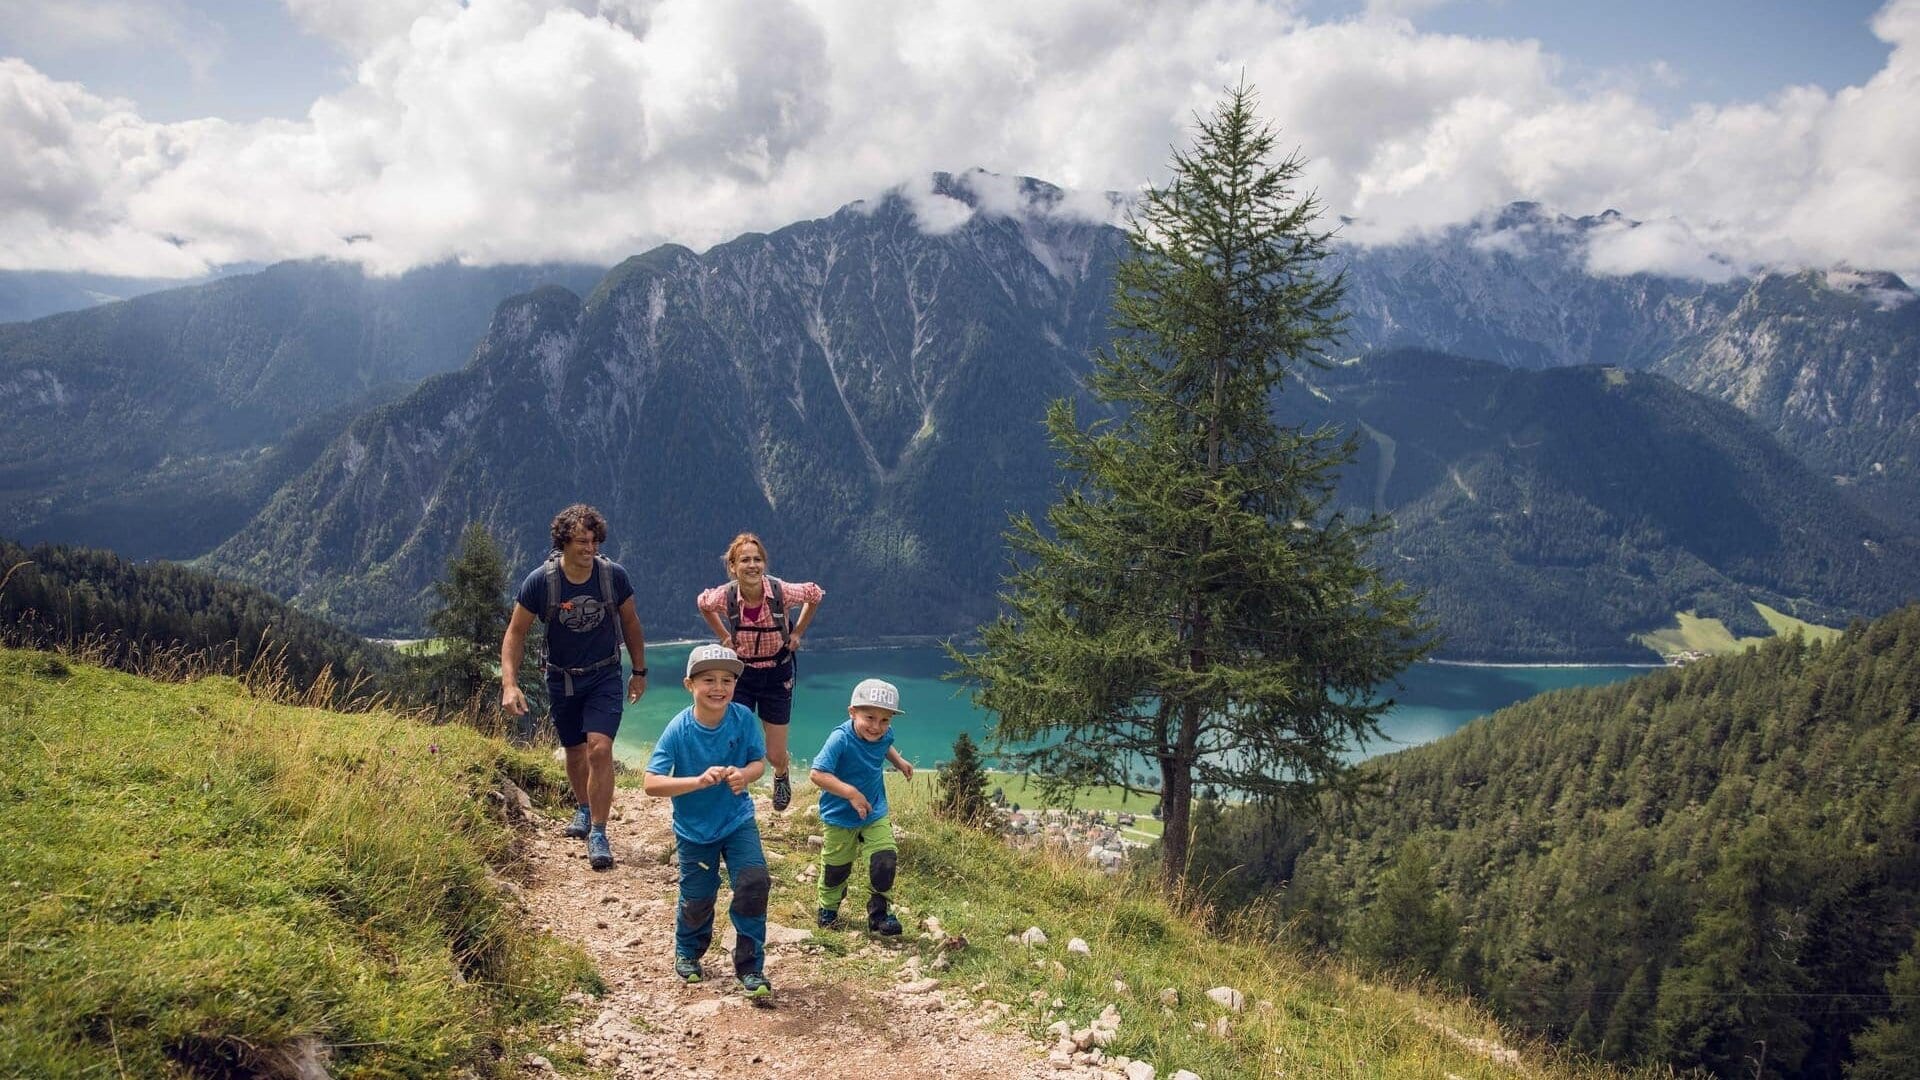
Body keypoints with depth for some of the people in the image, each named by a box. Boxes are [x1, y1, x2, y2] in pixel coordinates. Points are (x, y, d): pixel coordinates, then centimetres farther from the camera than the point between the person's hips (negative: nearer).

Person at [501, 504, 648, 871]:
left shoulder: (613, 575, -14)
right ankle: (583, 808, 45)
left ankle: (598, 833, -7)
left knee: (599, 749, -17)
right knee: (575, 751, 16)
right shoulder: (540, 581, -17)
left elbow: (630, 623, 2)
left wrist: (639, 671, 7)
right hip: (562, 678, 1)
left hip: (605, 676, -1)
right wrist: (509, 685, -18)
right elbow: (515, 633, -9)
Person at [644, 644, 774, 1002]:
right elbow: (651, 783, -24)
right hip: (694, 829, -1)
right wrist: (700, 781, -37)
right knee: (698, 899, 10)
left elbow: (759, 762, -6)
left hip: (738, 821, 1)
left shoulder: (743, 718, -16)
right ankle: (687, 952, 44)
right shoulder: (679, 729, -21)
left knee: (754, 882, -16)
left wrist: (744, 775, -30)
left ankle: (750, 968, 3)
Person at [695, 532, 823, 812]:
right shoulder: (725, 596, -21)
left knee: (775, 756, 8)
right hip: (740, 675, 0)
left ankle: (781, 776, 45)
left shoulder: (783, 592, -25)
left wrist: (797, 633, -1)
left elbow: (816, 595, -2)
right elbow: (702, 604, 5)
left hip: (777, 675, 0)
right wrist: (724, 637, 1)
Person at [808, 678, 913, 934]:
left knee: (885, 860, -9)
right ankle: (828, 908, 42)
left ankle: (878, 912, 13)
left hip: (876, 814, 4)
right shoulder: (841, 739, -31)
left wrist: (899, 761, 7)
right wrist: (850, 792, -40)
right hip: (840, 817, -4)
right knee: (836, 867, 14)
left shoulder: (885, 734, -10)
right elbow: (817, 774, -37)